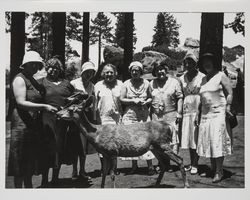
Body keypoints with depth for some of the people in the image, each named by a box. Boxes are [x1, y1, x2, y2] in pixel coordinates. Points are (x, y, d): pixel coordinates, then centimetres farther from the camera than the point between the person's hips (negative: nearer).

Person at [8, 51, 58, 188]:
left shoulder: (33, 81, 19)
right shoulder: (20, 79, -7)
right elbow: (21, 102, -18)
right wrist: (43, 106, -24)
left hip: (34, 125, 9)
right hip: (22, 125, -9)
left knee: (30, 162, 14)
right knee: (21, 164, -2)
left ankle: (29, 186, 22)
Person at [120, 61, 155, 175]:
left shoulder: (146, 83, 6)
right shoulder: (126, 84, 4)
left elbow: (150, 98, 12)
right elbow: (121, 99, 0)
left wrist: (146, 102, -9)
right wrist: (133, 101, -12)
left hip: (144, 116, 0)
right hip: (130, 115, 0)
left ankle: (150, 165, -1)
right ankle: (134, 165, 15)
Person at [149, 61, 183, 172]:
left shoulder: (174, 82, 5)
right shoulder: (152, 83, 13)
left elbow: (180, 98, 3)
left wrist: (179, 113, -5)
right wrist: (149, 114, 6)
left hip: (171, 115, -2)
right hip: (156, 116, 3)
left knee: (172, 138, -3)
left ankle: (170, 162, 4)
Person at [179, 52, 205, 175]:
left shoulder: (202, 77, -3)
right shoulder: (182, 78, 9)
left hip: (198, 110, -4)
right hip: (186, 111, 4)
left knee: (196, 138, -2)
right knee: (188, 137, 7)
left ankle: (195, 165, 5)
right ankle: (191, 163, 18)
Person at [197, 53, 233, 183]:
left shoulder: (221, 76, -1)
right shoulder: (204, 79, 17)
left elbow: (230, 93, -5)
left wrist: (228, 107, -15)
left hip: (218, 113, -6)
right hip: (205, 114, 6)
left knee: (217, 142, -8)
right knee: (207, 142, 7)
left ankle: (219, 172, -4)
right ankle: (212, 168, 18)